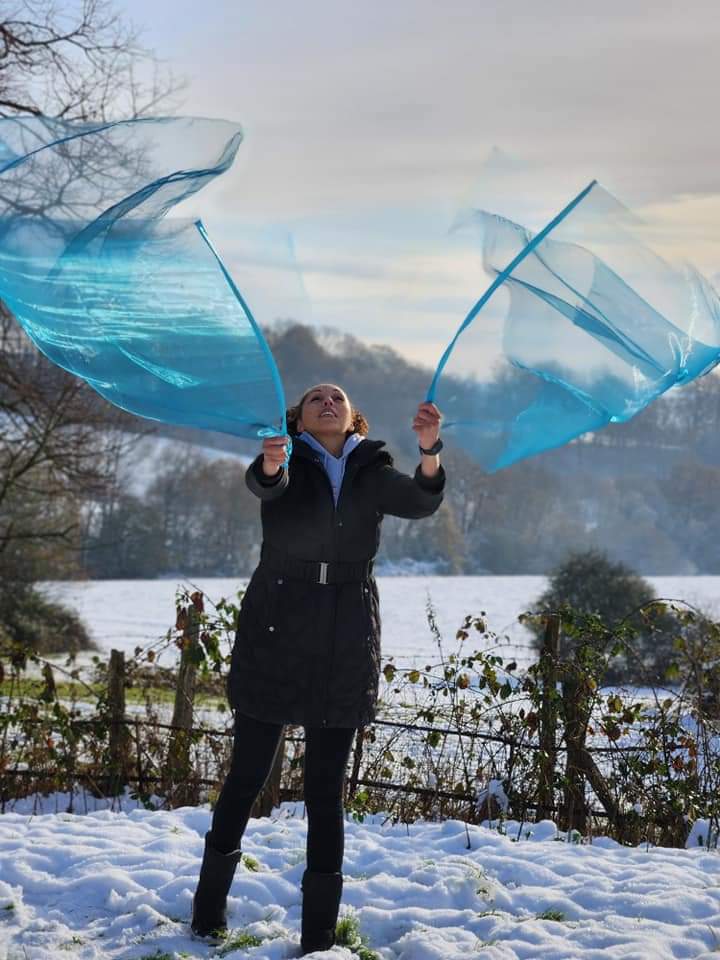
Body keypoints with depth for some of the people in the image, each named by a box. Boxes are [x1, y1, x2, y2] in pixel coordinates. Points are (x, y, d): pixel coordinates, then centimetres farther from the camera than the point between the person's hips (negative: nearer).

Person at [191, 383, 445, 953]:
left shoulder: (372, 474, 9)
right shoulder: (289, 463, 3)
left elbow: (421, 503, -11)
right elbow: (264, 484, -21)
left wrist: (429, 453, -32)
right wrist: (271, 463, -45)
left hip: (346, 645, 1)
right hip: (275, 633, -1)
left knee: (326, 788, 2)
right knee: (248, 776, 4)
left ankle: (319, 935, 6)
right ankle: (209, 906, 21)